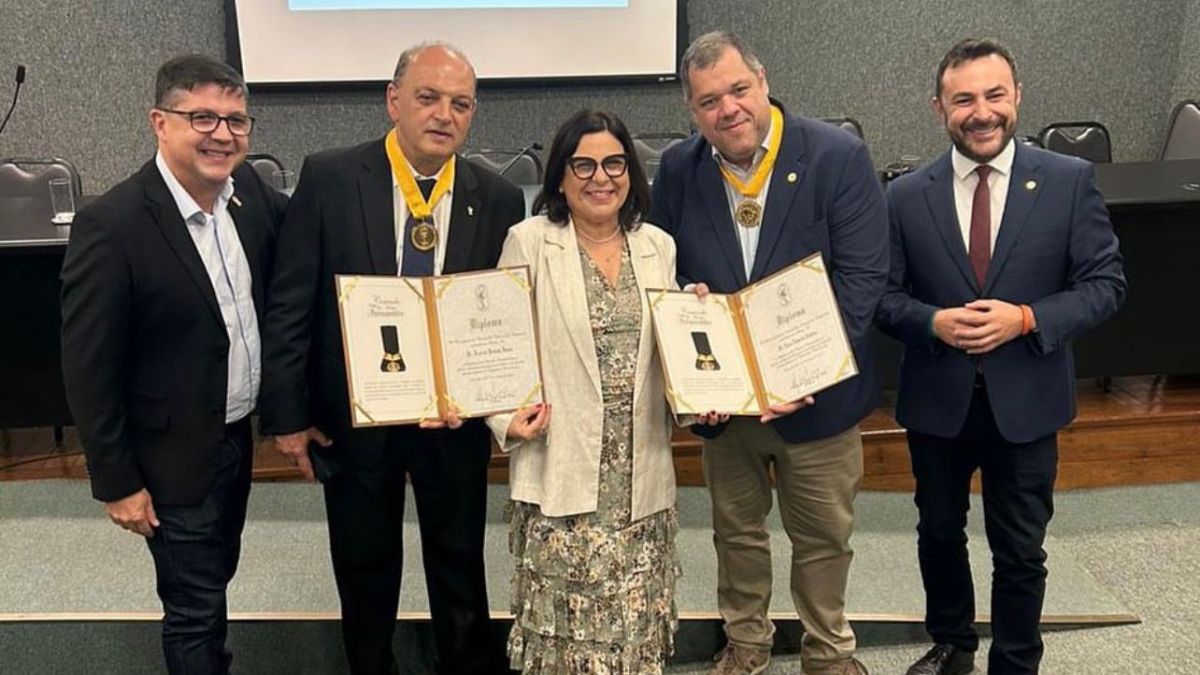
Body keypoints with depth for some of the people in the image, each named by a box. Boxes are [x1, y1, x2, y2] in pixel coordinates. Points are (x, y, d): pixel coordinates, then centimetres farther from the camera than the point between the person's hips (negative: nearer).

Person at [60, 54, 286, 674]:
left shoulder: (250, 191, -6)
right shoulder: (110, 225, -23)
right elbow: (88, 371, -18)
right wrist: (116, 482, -12)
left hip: (238, 435, 6)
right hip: (174, 456, -6)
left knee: (213, 581, 26)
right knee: (194, 607, 11)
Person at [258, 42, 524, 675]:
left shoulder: (499, 199, -5)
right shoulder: (328, 178, -10)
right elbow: (290, 305, -8)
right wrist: (287, 414, -8)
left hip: (455, 416, 1)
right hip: (353, 415, -1)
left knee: (459, 565, 18)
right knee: (364, 566, 19)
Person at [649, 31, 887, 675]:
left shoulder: (838, 156, -13)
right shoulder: (677, 169, -3)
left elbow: (863, 274, -16)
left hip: (814, 390, -2)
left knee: (824, 536, 14)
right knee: (736, 529, 20)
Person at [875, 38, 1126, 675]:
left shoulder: (1070, 181, -7)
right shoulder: (906, 195, -4)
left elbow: (1105, 282, -5)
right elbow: (884, 294, -1)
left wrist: (1027, 319, -21)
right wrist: (934, 322, -21)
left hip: (1025, 400, -1)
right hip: (936, 400, 2)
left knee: (1020, 551, 11)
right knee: (939, 533, 20)